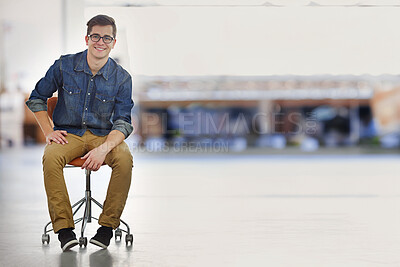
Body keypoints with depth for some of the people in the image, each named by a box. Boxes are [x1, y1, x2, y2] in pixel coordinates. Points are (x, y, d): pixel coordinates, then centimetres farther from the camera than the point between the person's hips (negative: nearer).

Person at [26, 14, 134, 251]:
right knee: (51, 157, -34)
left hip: (104, 135, 0)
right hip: (68, 134, 0)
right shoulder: (64, 66, -3)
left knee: (125, 159, -32)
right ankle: (64, 227, -28)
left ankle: (108, 225, -20)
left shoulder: (122, 78, -3)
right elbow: (36, 98, 10)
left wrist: (104, 148, -27)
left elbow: (123, 123, -8)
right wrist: (48, 131, -5)